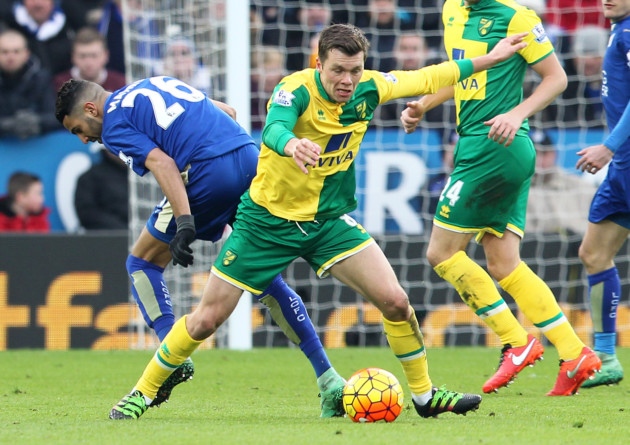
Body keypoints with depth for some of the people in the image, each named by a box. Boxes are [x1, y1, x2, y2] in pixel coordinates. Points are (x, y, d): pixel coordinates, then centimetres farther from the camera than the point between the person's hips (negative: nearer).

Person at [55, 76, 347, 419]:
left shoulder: (114, 125, 7)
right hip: (252, 158, 7)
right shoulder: (156, 83, 30)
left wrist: (184, 221, -19)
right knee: (265, 280, 15)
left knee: (142, 262, 11)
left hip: (209, 173, -7)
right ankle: (329, 381, 10)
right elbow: (227, 112, 29)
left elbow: (161, 163, -10)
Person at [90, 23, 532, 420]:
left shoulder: (369, 88, -8)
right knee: (207, 319, 0)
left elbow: (425, 78, 7)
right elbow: (274, 127, -46)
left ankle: (424, 394, 10)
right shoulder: (297, 89, -25)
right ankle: (143, 392, 20)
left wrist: (488, 59, 9)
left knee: (395, 301, -10)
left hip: (330, 219, 4)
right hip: (268, 219, -4)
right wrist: (290, 144, -70)